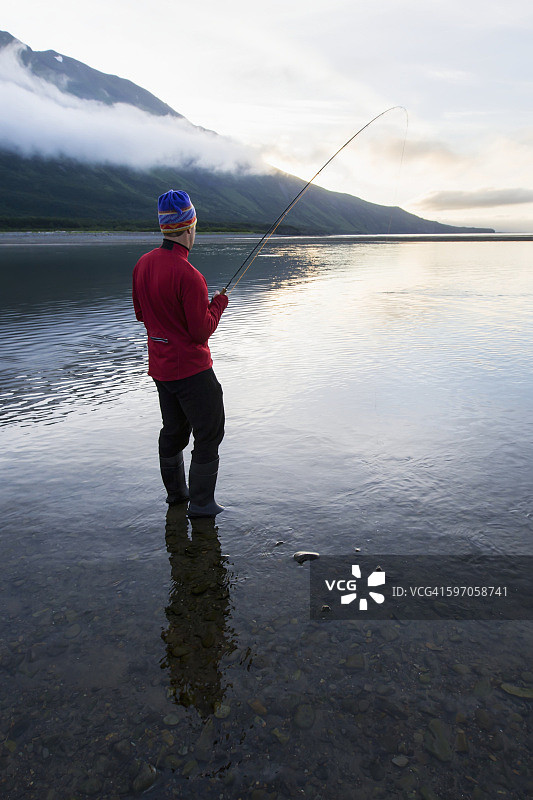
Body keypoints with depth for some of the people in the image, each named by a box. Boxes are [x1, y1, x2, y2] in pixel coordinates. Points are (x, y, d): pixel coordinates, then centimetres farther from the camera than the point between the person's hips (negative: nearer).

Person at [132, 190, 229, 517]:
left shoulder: (143, 263, 1)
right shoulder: (188, 275, -24)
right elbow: (202, 332, -20)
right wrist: (218, 304, -3)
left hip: (160, 365, 9)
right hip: (191, 368, -8)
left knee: (174, 429, 21)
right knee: (209, 434, 5)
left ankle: (176, 491, 37)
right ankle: (201, 503, 14)